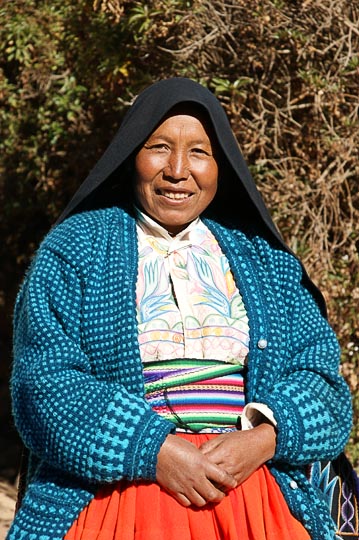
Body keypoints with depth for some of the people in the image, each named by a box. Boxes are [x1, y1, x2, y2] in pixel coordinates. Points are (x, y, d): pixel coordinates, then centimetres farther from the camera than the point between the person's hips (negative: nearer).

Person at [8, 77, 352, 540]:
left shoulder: (262, 258, 12)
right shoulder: (73, 248, 4)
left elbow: (318, 369, 6)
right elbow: (46, 380, -6)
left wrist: (262, 439, -14)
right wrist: (156, 451, -17)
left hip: (254, 498, 2)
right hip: (115, 497, -2)